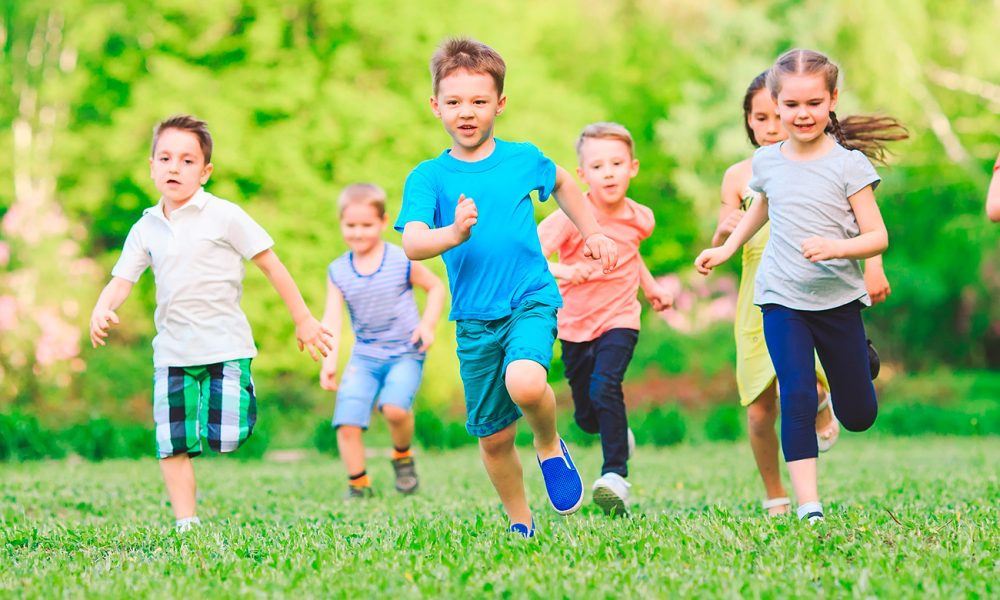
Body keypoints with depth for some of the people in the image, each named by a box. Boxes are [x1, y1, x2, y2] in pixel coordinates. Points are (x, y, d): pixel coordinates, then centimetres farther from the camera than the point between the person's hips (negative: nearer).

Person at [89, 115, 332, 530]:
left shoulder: (224, 216, -5)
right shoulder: (146, 228, 7)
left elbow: (270, 265, -1)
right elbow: (122, 279, 4)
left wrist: (303, 320, 0)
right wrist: (102, 309, -19)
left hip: (225, 344, -4)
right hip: (172, 351, 4)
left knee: (225, 438, -14)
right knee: (172, 444, 1)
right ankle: (186, 523, 11)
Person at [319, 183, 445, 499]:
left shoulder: (402, 261, -7)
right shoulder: (338, 271, -1)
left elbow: (436, 287, 7)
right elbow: (332, 318, -7)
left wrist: (427, 323, -7)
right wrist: (329, 361, -20)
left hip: (406, 353, -3)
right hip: (364, 355, 3)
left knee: (395, 407, -28)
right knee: (347, 422, -11)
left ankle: (403, 456, 4)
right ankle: (358, 485, 8)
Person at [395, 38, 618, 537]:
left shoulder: (523, 159, 3)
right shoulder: (428, 177, -2)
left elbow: (562, 184, 27)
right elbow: (412, 244, -17)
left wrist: (593, 234, 24)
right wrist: (454, 233, -36)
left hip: (531, 299, -1)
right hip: (474, 318, 1)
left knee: (525, 383, -32)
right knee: (493, 437, 7)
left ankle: (550, 445, 1)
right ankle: (521, 525, 29)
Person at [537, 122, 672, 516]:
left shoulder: (639, 218, -4)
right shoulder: (571, 217, -18)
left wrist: (651, 286, 16)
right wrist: (562, 271, -45)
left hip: (619, 320, 0)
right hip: (576, 324, 0)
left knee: (604, 388, -26)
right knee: (586, 418, 8)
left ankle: (616, 476, -24)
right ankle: (620, 434, 44)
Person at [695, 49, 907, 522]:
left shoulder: (849, 163, -8)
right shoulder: (766, 162, 3)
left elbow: (877, 237, -10)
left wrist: (835, 247, -28)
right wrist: (726, 249, 24)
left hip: (838, 299, -1)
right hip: (782, 298, 1)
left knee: (858, 416, 10)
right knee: (796, 396, -18)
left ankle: (856, 360, 46)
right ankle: (808, 502, -14)